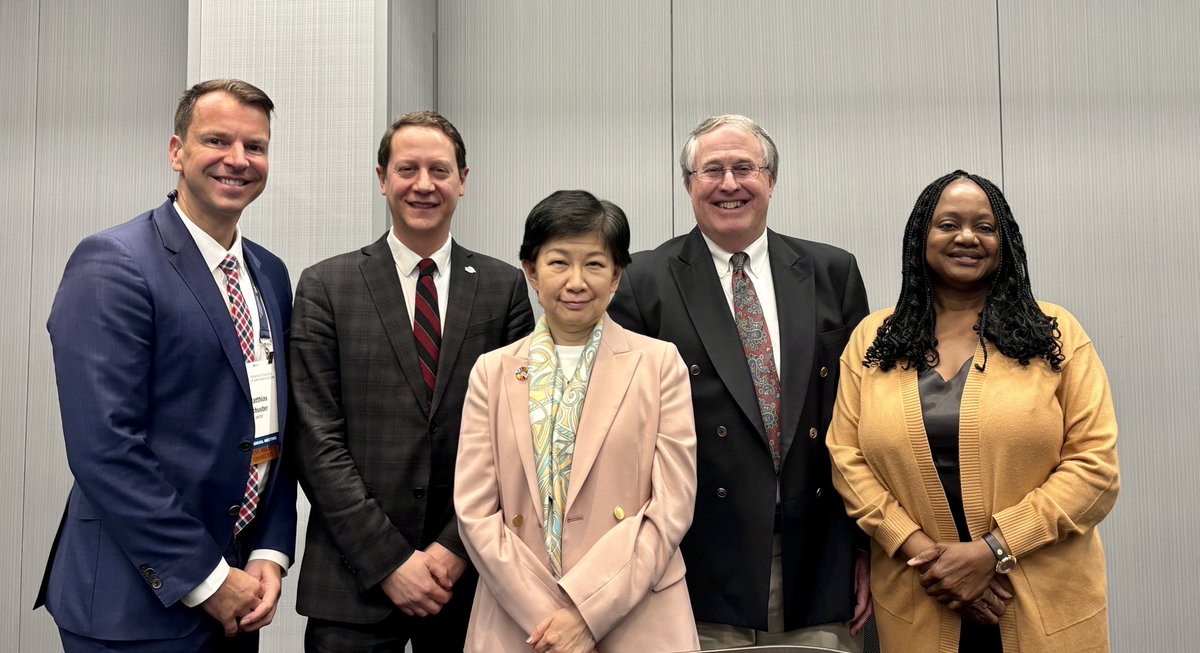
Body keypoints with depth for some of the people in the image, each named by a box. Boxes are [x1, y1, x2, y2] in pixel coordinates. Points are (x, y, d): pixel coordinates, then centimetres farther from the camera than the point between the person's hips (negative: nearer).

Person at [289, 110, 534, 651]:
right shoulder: (326, 287, 1)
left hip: (471, 574, 1)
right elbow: (318, 441, -5)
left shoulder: (505, 287, 4)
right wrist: (389, 561, -10)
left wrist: (458, 548, -8)